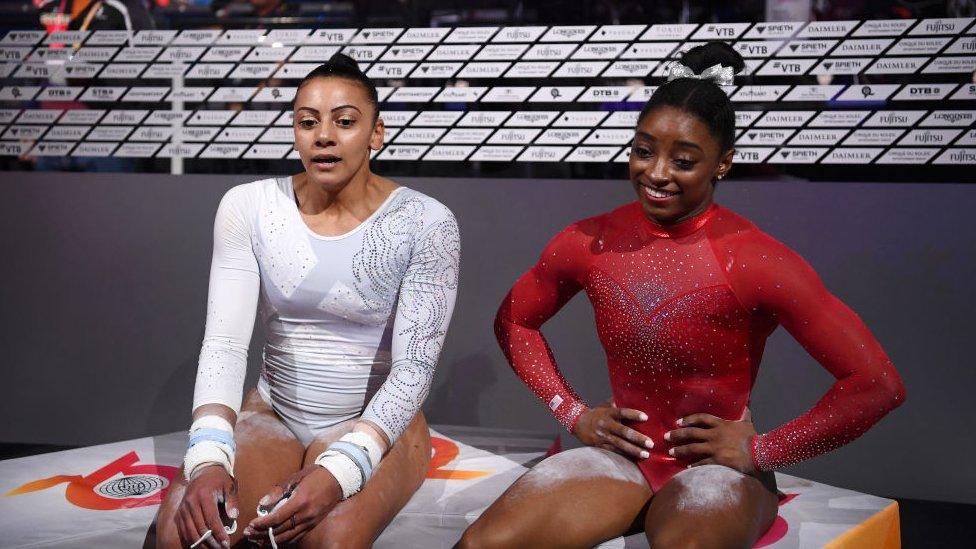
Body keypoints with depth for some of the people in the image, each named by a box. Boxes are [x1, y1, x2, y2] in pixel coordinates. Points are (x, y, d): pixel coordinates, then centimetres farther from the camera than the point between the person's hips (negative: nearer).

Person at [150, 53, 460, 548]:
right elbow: (224, 340, -12)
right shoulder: (248, 206, -4)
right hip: (272, 414, 2)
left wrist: (337, 472, -33)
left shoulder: (425, 223, -13)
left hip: (377, 422, -2)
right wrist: (209, 457, -31)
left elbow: (414, 366, -17)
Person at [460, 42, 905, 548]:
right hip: (621, 455, 4)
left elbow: (877, 384, -16)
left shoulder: (756, 261, -15)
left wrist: (761, 450, -11)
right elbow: (513, 323, 18)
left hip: (716, 468, -4)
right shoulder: (589, 242, -1)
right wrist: (572, 413, 7)